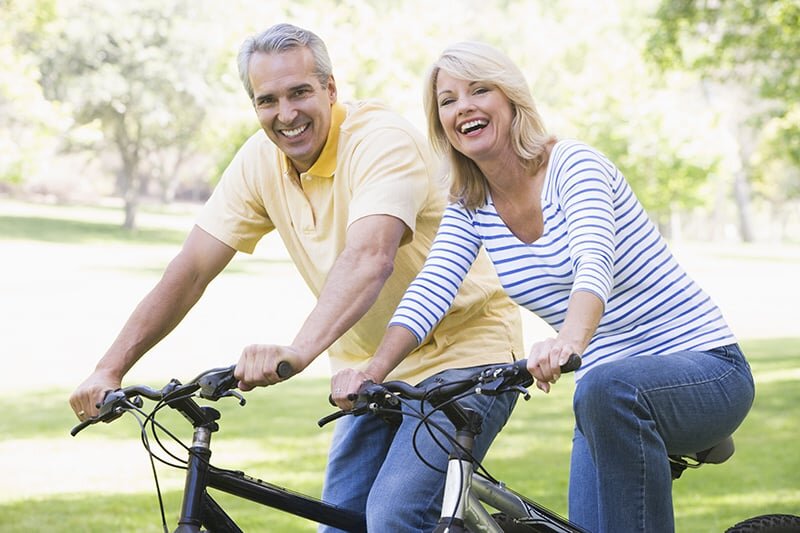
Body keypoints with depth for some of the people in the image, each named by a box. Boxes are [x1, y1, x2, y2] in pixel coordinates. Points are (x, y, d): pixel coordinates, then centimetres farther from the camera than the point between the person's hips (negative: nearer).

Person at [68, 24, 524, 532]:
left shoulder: (383, 140, -22)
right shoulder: (261, 160, -2)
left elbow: (370, 258, -39)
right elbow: (190, 272, -1)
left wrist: (298, 350, -54)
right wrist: (110, 369, -9)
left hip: (464, 354, -7)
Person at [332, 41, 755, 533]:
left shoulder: (573, 165, -14)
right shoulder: (470, 207, 5)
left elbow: (595, 263, -32)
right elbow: (430, 290, -10)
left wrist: (568, 341, -53)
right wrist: (373, 372, -29)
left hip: (704, 368, -6)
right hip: (610, 400, 6)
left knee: (607, 390, -37)